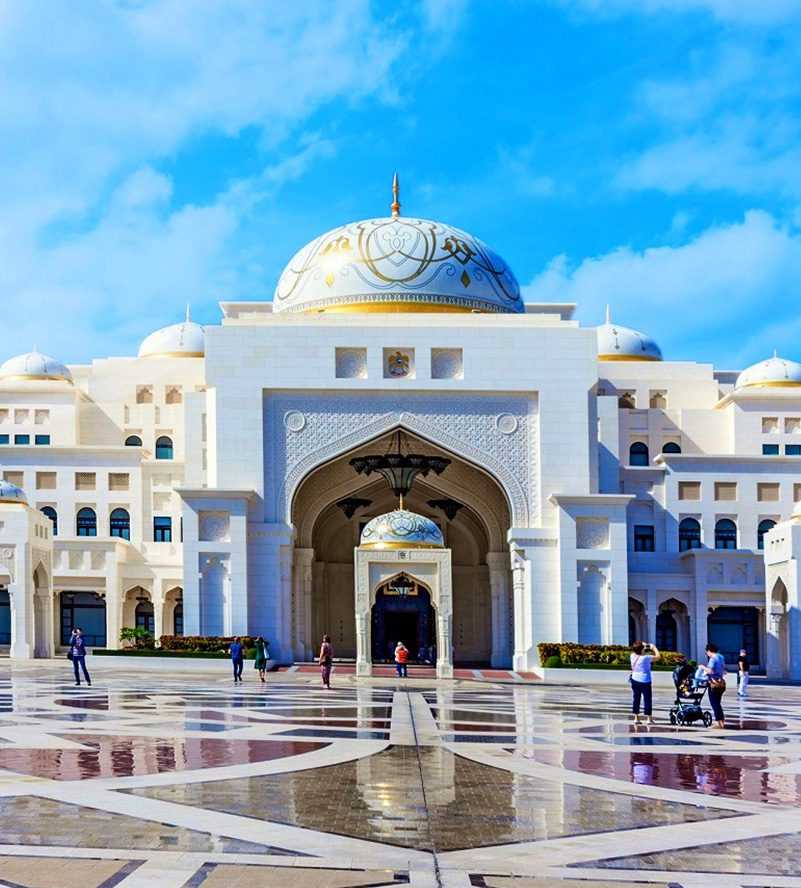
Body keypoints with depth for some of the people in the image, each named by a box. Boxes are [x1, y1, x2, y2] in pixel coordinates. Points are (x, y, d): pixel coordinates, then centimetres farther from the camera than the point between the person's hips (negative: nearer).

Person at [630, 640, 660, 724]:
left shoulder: (633, 656, -5)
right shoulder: (646, 658, -19)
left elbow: (634, 651, 20)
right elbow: (658, 656, -10)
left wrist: (643, 646, 19)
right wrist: (654, 648, 4)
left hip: (635, 680, 5)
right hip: (645, 681, -5)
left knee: (636, 699, 10)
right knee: (647, 699, 3)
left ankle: (636, 718, 11)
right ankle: (649, 719, 5)